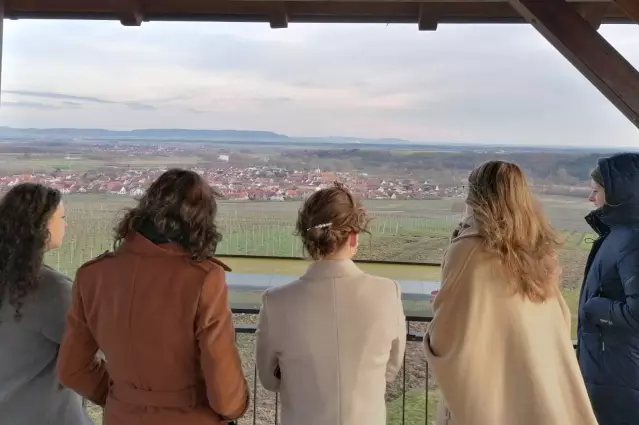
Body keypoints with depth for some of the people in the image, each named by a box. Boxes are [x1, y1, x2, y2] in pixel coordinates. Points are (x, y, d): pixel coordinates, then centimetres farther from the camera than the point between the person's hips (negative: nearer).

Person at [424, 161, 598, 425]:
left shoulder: (470, 253, -19)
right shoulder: (539, 251, -1)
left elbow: (444, 341, -14)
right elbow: (560, 326, 10)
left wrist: (431, 339, 6)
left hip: (485, 401, -5)